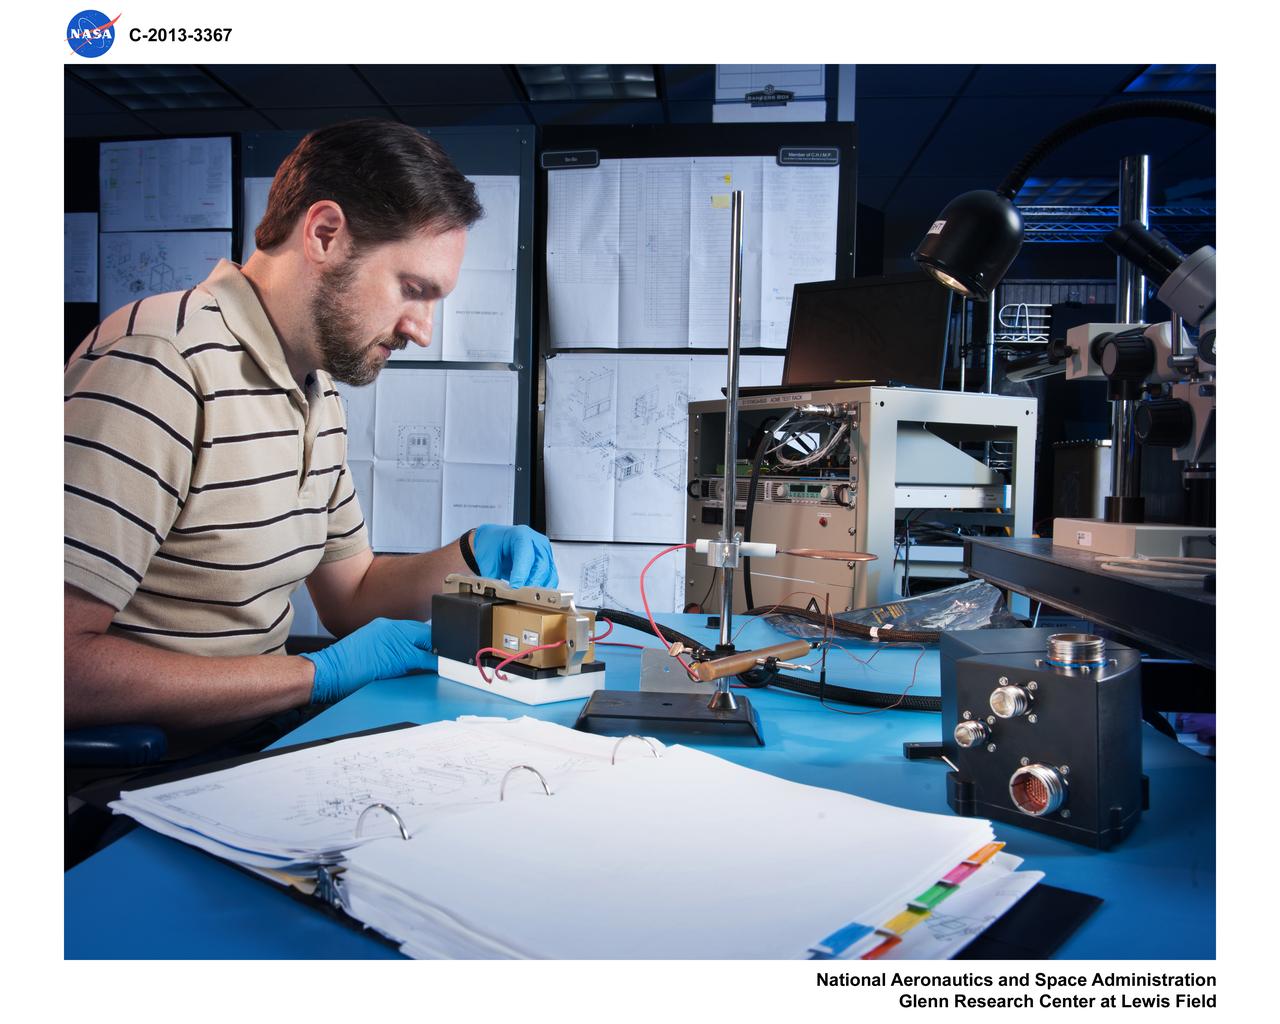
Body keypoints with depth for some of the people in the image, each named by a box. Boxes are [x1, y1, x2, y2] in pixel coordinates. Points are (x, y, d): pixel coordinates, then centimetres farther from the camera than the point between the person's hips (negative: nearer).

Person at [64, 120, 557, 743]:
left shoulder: (317, 388, 9)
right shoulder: (160, 367, -21)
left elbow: (351, 595, 17)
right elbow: (66, 665, -27)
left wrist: (472, 556, -1)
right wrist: (321, 673, -20)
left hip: (255, 736, 8)